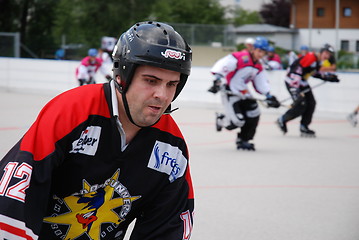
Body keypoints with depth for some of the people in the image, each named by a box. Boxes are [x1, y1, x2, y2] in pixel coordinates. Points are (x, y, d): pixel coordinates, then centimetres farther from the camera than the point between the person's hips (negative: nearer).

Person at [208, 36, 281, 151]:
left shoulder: (258, 66, 9)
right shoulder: (241, 57, -19)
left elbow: (261, 84, 17)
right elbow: (222, 65, -26)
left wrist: (269, 96, 7)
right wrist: (217, 81, -35)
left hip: (243, 93, 8)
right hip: (230, 93, -8)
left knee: (253, 116, -2)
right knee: (236, 122, -15)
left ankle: (243, 140, 15)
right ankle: (221, 120, 20)